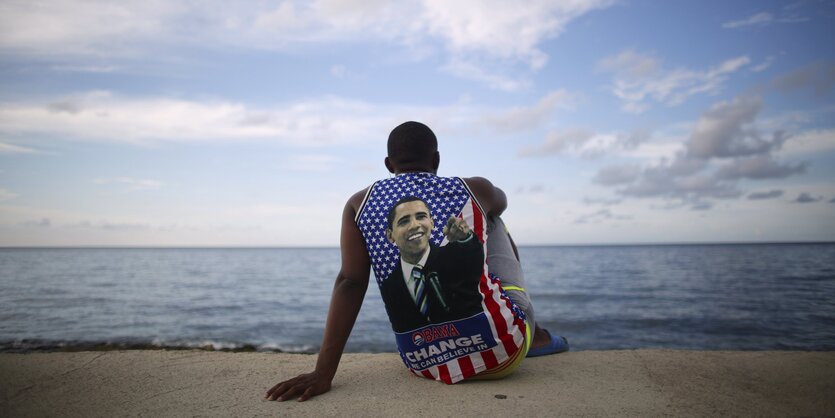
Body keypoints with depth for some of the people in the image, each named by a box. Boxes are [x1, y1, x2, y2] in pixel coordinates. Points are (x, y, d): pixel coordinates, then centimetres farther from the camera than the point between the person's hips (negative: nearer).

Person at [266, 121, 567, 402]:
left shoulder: (360, 204, 0)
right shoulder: (474, 190, -2)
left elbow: (350, 282, -10)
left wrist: (323, 373, -11)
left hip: (427, 365, 2)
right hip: (500, 349, -1)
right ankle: (534, 337, 35)